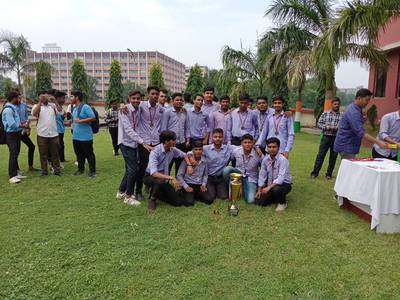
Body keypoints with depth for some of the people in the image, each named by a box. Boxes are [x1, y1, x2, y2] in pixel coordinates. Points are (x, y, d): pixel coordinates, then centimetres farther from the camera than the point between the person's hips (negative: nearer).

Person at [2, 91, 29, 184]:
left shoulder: (14, 108, 12)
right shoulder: (8, 109, -17)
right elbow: (12, 124, -22)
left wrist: (22, 123, 2)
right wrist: (23, 126, -10)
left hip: (16, 134, 10)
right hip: (11, 135, -10)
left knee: (15, 154, 15)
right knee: (13, 155, -8)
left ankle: (15, 173, 26)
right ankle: (12, 176, -4)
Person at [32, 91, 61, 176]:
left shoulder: (53, 105, 9)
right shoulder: (36, 106, 2)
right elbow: (34, 113, -18)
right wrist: (40, 102, -21)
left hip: (54, 134, 2)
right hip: (42, 135, -2)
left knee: (55, 153, 8)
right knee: (43, 154, 6)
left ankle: (56, 169, 16)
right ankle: (44, 171, 15)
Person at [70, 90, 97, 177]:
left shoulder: (85, 107, -12)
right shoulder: (74, 108, 14)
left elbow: (93, 118, -20)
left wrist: (80, 121, -20)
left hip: (85, 136, -8)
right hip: (76, 136, 8)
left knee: (89, 154, 0)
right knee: (79, 154, 16)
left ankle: (92, 171, 9)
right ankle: (80, 169, 28)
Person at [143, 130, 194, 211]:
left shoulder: (172, 149, -6)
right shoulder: (155, 152, -25)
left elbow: (183, 155, 14)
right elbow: (154, 173, -35)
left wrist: (189, 165, -5)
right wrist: (171, 178, -40)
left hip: (163, 177, 6)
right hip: (150, 177, -6)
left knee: (179, 201, -6)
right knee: (160, 181, -42)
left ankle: (155, 192, 15)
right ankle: (152, 199, -9)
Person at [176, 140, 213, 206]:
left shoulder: (204, 161, 3)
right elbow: (179, 175, -7)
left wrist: (203, 185, 1)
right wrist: (186, 187, -14)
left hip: (199, 186, 4)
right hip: (189, 185, -4)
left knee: (209, 200, -15)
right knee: (189, 202, -25)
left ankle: (196, 195, 11)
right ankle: (188, 195, 10)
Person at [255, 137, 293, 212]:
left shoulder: (283, 160, -22)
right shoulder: (265, 159, -5)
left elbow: (281, 178, -31)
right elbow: (262, 175, 2)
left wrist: (269, 187, -36)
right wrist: (259, 190, -2)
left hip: (284, 184, -5)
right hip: (270, 184, 5)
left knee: (276, 189, -38)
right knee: (259, 201, -7)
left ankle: (282, 203, -4)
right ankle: (275, 197, 22)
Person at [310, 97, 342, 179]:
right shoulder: (325, 113, 5)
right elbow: (319, 123, 4)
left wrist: (337, 128, -18)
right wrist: (326, 127, -11)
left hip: (336, 138, 0)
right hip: (326, 137, 0)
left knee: (333, 157, 7)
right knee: (320, 155, -1)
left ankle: (329, 174, 18)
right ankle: (315, 172, 5)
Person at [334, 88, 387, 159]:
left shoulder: (355, 109, 11)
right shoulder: (353, 112, -22)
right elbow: (361, 133, -29)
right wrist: (378, 142, -31)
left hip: (349, 145, 10)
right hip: (346, 146, -10)